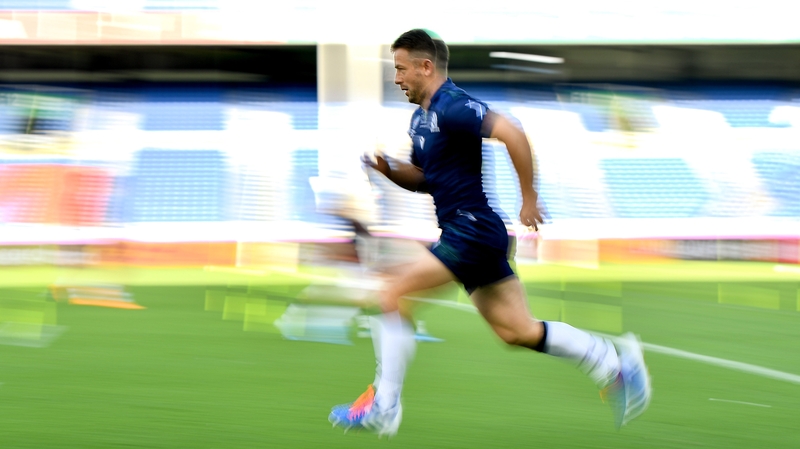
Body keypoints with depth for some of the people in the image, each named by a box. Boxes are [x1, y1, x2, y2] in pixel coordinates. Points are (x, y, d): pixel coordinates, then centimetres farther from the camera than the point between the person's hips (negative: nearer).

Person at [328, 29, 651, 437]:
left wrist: (529, 199, -22)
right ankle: (614, 360, 16)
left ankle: (382, 408, -7)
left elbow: (513, 135, -26)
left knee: (394, 297, -12)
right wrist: (388, 169, 6)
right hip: (466, 232, 10)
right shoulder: (421, 116, 15)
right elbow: (424, 179, 26)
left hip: (472, 228, -10)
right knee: (517, 330, 10)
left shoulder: (452, 107, -16)